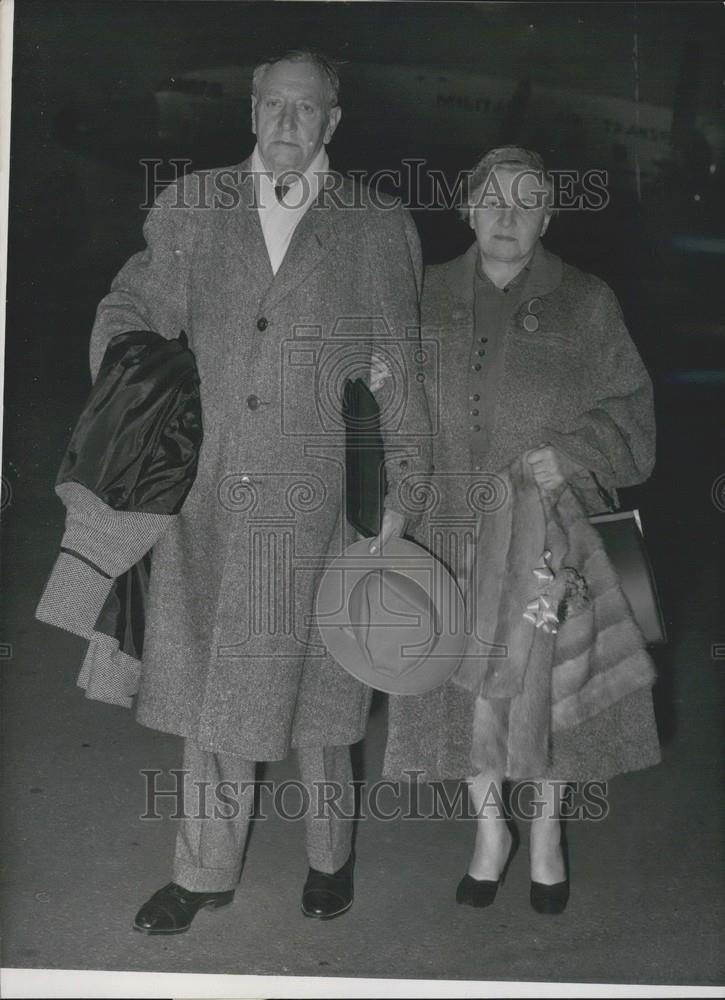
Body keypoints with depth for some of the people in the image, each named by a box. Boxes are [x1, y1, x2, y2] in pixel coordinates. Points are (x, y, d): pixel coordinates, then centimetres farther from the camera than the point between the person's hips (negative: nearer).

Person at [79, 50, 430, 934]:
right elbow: (133, 308, 10)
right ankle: (204, 873, 29)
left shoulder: (376, 229, 3)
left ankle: (328, 857, 33)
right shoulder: (192, 209, 8)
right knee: (209, 690, 11)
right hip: (208, 503, 2)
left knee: (315, 692, 10)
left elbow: (400, 371, 4)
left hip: (320, 509, -2)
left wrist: (396, 487, -1)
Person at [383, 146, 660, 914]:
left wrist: (568, 455, -13)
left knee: (543, 678, 5)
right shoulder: (429, 297, 8)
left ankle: (546, 836, 29)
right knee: (465, 680, 8)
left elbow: (627, 412, 1)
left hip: (546, 531, -1)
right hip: (450, 531, 2)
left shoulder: (584, 304, 2)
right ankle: (490, 830, 30)